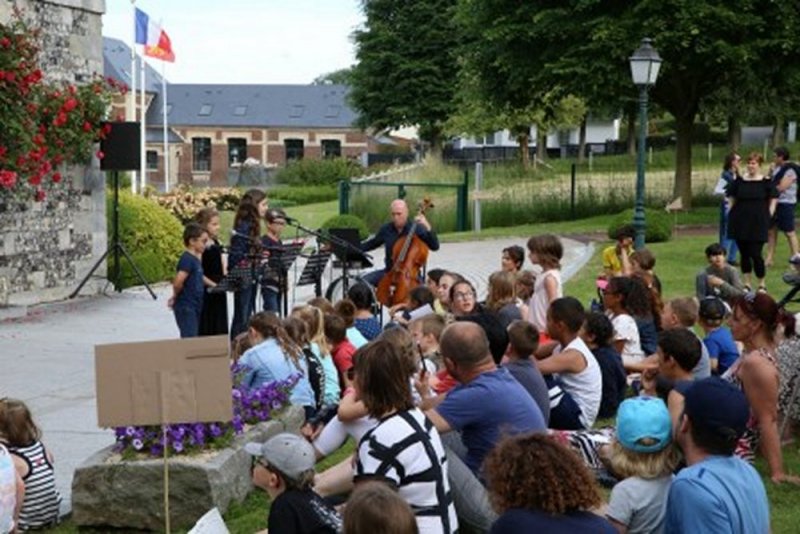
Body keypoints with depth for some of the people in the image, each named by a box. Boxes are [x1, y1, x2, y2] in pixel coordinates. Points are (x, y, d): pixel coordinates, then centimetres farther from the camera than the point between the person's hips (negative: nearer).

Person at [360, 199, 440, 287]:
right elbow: (372, 244, 22)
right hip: (389, 272, 4)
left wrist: (428, 228, -29)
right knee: (364, 281, -16)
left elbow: (435, 246, -15)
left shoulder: (417, 228, -5)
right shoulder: (386, 229, 5)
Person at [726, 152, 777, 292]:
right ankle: (747, 284, 17)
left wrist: (768, 216, -4)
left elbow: (773, 201, 5)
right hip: (740, 222, 3)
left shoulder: (766, 182, -3)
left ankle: (762, 285, 8)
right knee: (744, 254, 7)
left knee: (755, 254, -7)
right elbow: (732, 199, 14)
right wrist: (733, 213, 5)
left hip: (758, 223, -3)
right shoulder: (739, 180, 4)